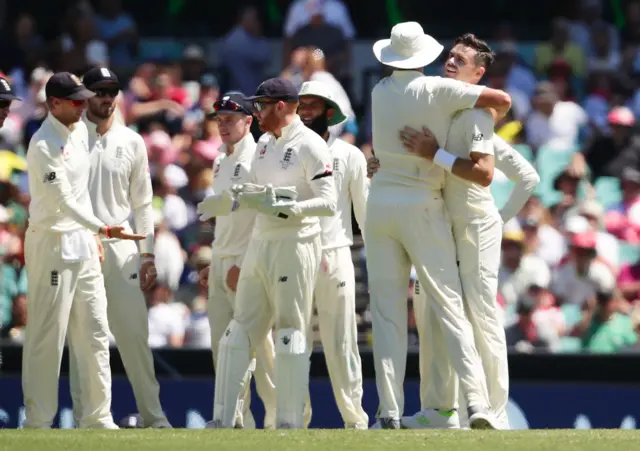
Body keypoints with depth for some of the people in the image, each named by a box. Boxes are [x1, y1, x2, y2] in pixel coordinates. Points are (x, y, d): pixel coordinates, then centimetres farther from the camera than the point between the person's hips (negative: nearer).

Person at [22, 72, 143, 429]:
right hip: (52, 244, -9)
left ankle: (97, 417, 11)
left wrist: (93, 236, 17)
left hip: (82, 242, 9)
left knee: (95, 333, 7)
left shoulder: (80, 131, 10)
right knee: (47, 336, -6)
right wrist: (102, 228, -33)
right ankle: (39, 422, -2)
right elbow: (62, 200, -23)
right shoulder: (44, 145, -17)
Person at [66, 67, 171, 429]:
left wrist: (148, 255, 5)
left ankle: (153, 415, 5)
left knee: (135, 333, -1)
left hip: (122, 249, 2)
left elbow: (142, 204, 12)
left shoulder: (132, 142, 10)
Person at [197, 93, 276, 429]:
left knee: (257, 343, -9)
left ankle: (277, 415, -4)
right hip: (220, 263, 9)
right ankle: (236, 417, 11)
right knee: (222, 344, 7)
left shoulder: (257, 160, -10)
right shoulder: (220, 162, 17)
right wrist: (214, 263, 18)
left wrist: (244, 265, -20)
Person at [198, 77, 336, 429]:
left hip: (295, 245, -9)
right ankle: (222, 421, 9)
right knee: (239, 331, 6)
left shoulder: (309, 146, -11)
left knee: (291, 334, -6)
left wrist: (282, 209, -26)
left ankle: (289, 424, -3)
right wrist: (228, 201, 10)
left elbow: (328, 203, -18)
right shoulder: (265, 144, 15)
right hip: (259, 244, 9)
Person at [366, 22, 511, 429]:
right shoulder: (436, 90, -7)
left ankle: (390, 410, -3)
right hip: (422, 206, -3)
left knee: (387, 309, 4)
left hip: (380, 205, 3)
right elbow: (503, 100, -8)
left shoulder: (380, 92, 8)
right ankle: (478, 403, -12)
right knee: (449, 305, -2)